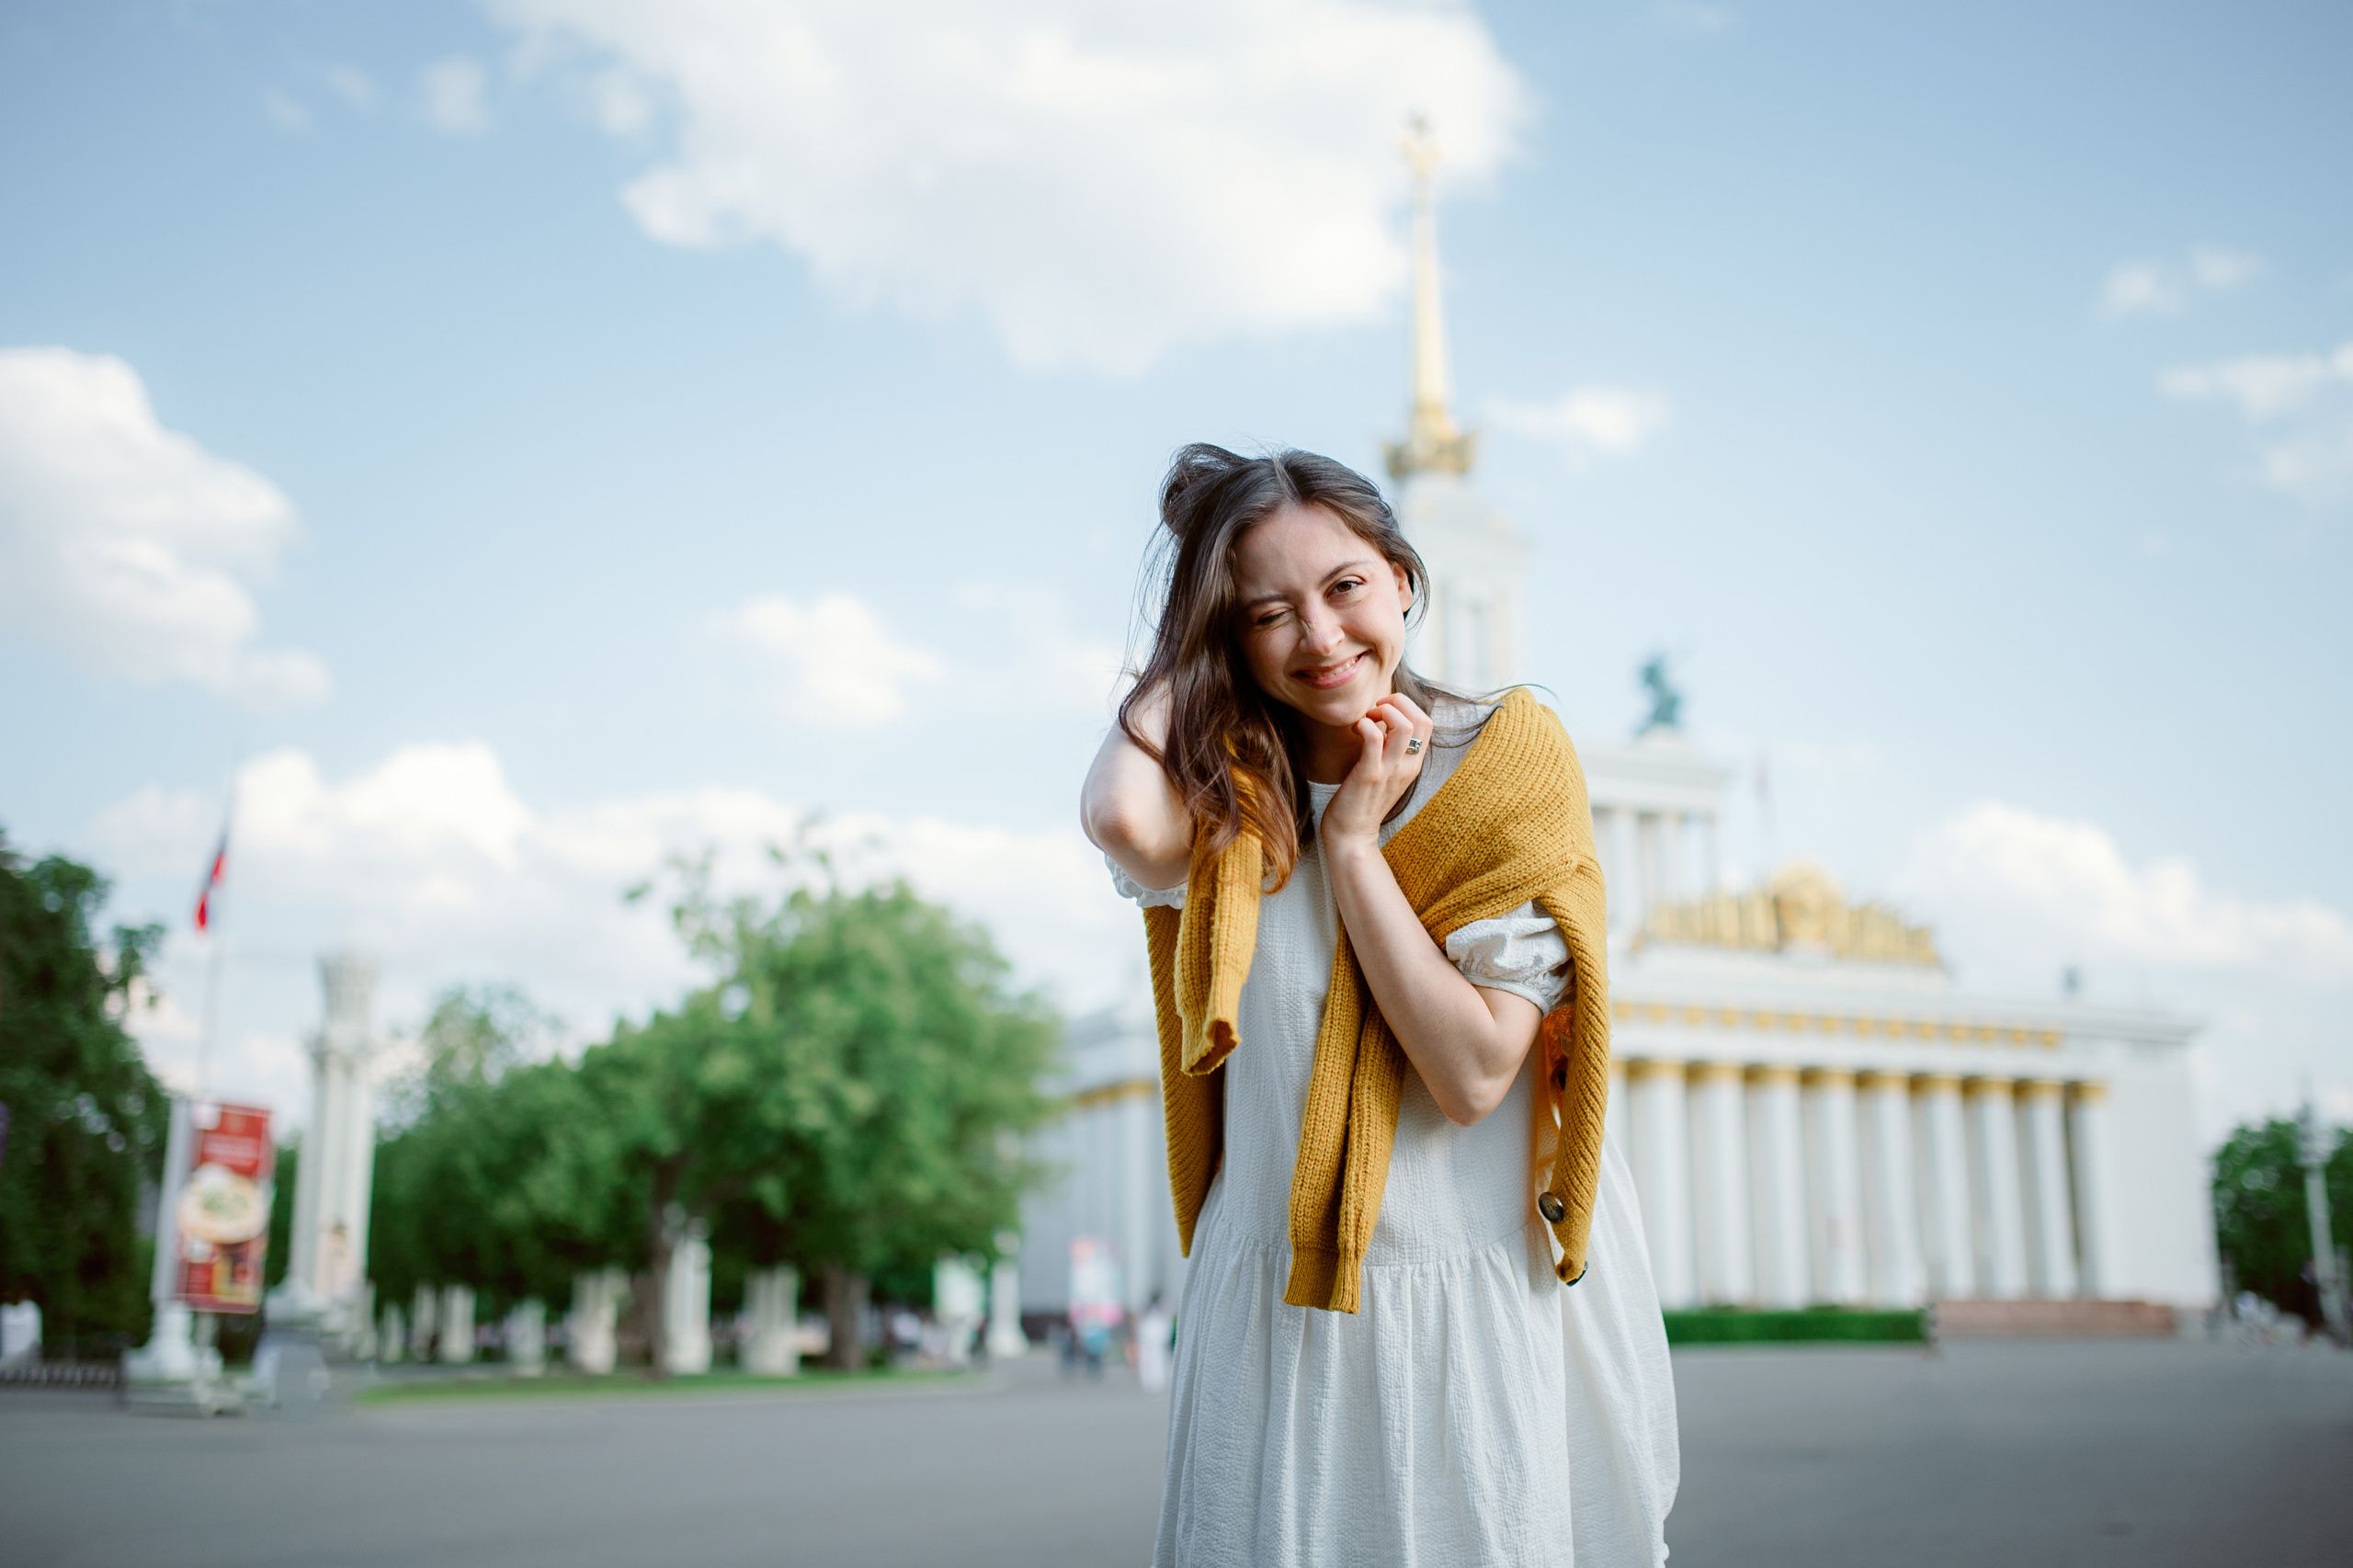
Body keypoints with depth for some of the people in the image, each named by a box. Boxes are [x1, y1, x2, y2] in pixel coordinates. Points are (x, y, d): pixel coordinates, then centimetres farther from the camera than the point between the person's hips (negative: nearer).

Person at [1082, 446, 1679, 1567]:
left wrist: (1353, 842, -15)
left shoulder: (1506, 769, -6)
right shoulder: (1227, 798, -1)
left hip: (1488, 1315, -1)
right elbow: (1120, 818, -27)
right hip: (1276, 1316, 2)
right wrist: (1189, 645, -10)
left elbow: (1474, 1075, -15)